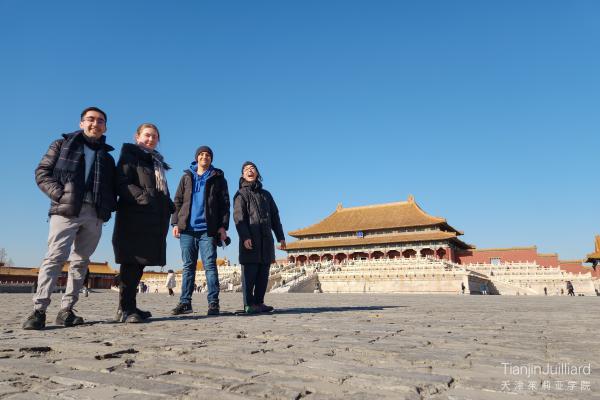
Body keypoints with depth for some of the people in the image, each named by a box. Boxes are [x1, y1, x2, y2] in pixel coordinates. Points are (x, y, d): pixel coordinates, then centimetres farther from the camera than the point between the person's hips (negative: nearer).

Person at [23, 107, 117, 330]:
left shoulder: (107, 157, 22)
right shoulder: (63, 144, 13)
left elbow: (112, 188, 22)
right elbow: (42, 173, 5)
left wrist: (109, 206, 2)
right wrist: (60, 194, -10)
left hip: (95, 215, 4)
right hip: (66, 210, -3)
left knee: (80, 261, 5)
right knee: (55, 257, -11)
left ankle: (66, 310, 11)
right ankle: (38, 311, -8)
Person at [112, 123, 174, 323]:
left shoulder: (157, 162, 26)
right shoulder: (130, 156, 3)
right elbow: (122, 183, -10)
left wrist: (168, 204, 8)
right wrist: (142, 196, -25)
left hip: (154, 219, 7)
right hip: (134, 216, -7)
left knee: (139, 263, 8)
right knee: (132, 262, -10)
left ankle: (130, 307, 14)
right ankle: (125, 309, -6)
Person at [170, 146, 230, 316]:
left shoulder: (218, 178, 9)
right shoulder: (187, 177, 16)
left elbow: (224, 204, 3)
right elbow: (178, 201, 13)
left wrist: (223, 226, -7)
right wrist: (176, 222, 2)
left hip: (208, 229, -3)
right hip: (187, 228, 3)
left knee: (210, 265, -5)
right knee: (188, 266, 6)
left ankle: (213, 303, -2)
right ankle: (185, 302, 11)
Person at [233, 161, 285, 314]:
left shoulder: (266, 194, 21)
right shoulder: (241, 194, 5)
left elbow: (275, 216, 21)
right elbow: (238, 217, -7)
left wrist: (280, 237, 14)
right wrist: (244, 236, -19)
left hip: (266, 239, 5)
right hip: (250, 239, -5)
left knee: (263, 273, 6)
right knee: (249, 272, -6)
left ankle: (259, 302, 13)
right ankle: (249, 304, -1)